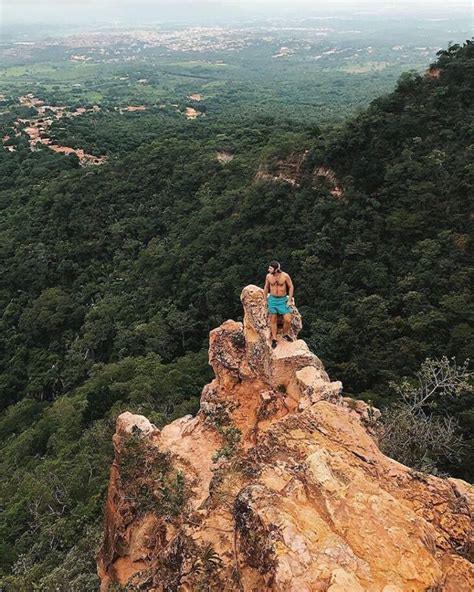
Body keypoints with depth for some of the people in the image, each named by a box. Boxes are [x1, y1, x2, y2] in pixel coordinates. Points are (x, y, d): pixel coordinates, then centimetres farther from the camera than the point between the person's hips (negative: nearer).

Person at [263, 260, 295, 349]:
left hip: (283, 299, -1)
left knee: (288, 320, -6)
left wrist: (289, 300, -6)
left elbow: (291, 287, -3)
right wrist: (265, 300, 8)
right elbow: (266, 287, 9)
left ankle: (285, 334, 21)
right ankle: (274, 339, 17)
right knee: (273, 320, 5)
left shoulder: (285, 276, -14)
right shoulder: (268, 276, -6)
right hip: (272, 299, 2)